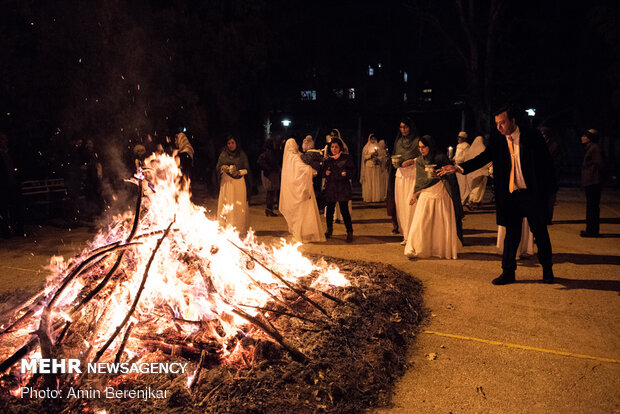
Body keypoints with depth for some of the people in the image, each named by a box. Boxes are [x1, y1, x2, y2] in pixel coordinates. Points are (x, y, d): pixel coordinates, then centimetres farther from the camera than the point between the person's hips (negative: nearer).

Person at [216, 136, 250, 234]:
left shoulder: (242, 154, 7)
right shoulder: (223, 155, 11)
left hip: (239, 183, -1)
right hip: (226, 182, 1)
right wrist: (223, 168, -11)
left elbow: (247, 169, 5)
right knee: (226, 205, -5)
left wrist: (239, 172, -13)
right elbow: (217, 168, 11)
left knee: (239, 206, -6)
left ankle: (239, 228, -2)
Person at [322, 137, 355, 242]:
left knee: (344, 209, -8)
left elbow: (352, 170, 0)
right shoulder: (327, 159, 11)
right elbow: (322, 172, 18)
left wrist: (346, 173, -19)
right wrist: (325, 173, -4)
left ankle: (349, 232, 1)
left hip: (343, 187, -3)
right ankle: (329, 229, 30)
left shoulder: (346, 158, 1)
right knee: (330, 209, 9)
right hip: (330, 188, 4)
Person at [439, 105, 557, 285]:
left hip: (532, 194, -2)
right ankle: (508, 272, 19)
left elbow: (546, 162, -1)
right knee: (511, 234, 9)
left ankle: (547, 271, 26)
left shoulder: (532, 137, -4)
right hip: (510, 196, 2)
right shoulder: (497, 141, 4)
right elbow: (482, 158, -6)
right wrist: (458, 168, -21)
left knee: (540, 233, 9)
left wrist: (549, 189, -5)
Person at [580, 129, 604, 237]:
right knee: (592, 207, 14)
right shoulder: (589, 148, 18)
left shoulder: (595, 148, -12)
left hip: (593, 183, -11)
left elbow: (599, 165, -18)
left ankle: (592, 231, -5)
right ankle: (591, 229, 21)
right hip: (589, 183, 11)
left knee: (592, 207, -8)